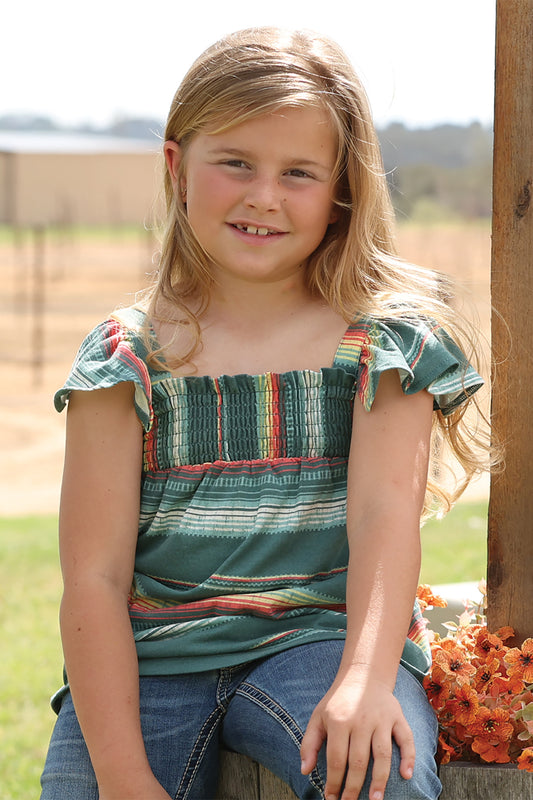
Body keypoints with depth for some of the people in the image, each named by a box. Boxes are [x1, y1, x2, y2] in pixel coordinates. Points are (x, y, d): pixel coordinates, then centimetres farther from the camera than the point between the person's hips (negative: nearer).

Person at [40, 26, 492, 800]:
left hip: (320, 639, -1)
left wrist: (366, 680, -27)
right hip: (149, 659, 1)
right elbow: (95, 577, -1)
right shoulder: (126, 356, 4)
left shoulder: (385, 342, 4)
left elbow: (385, 515, -9)